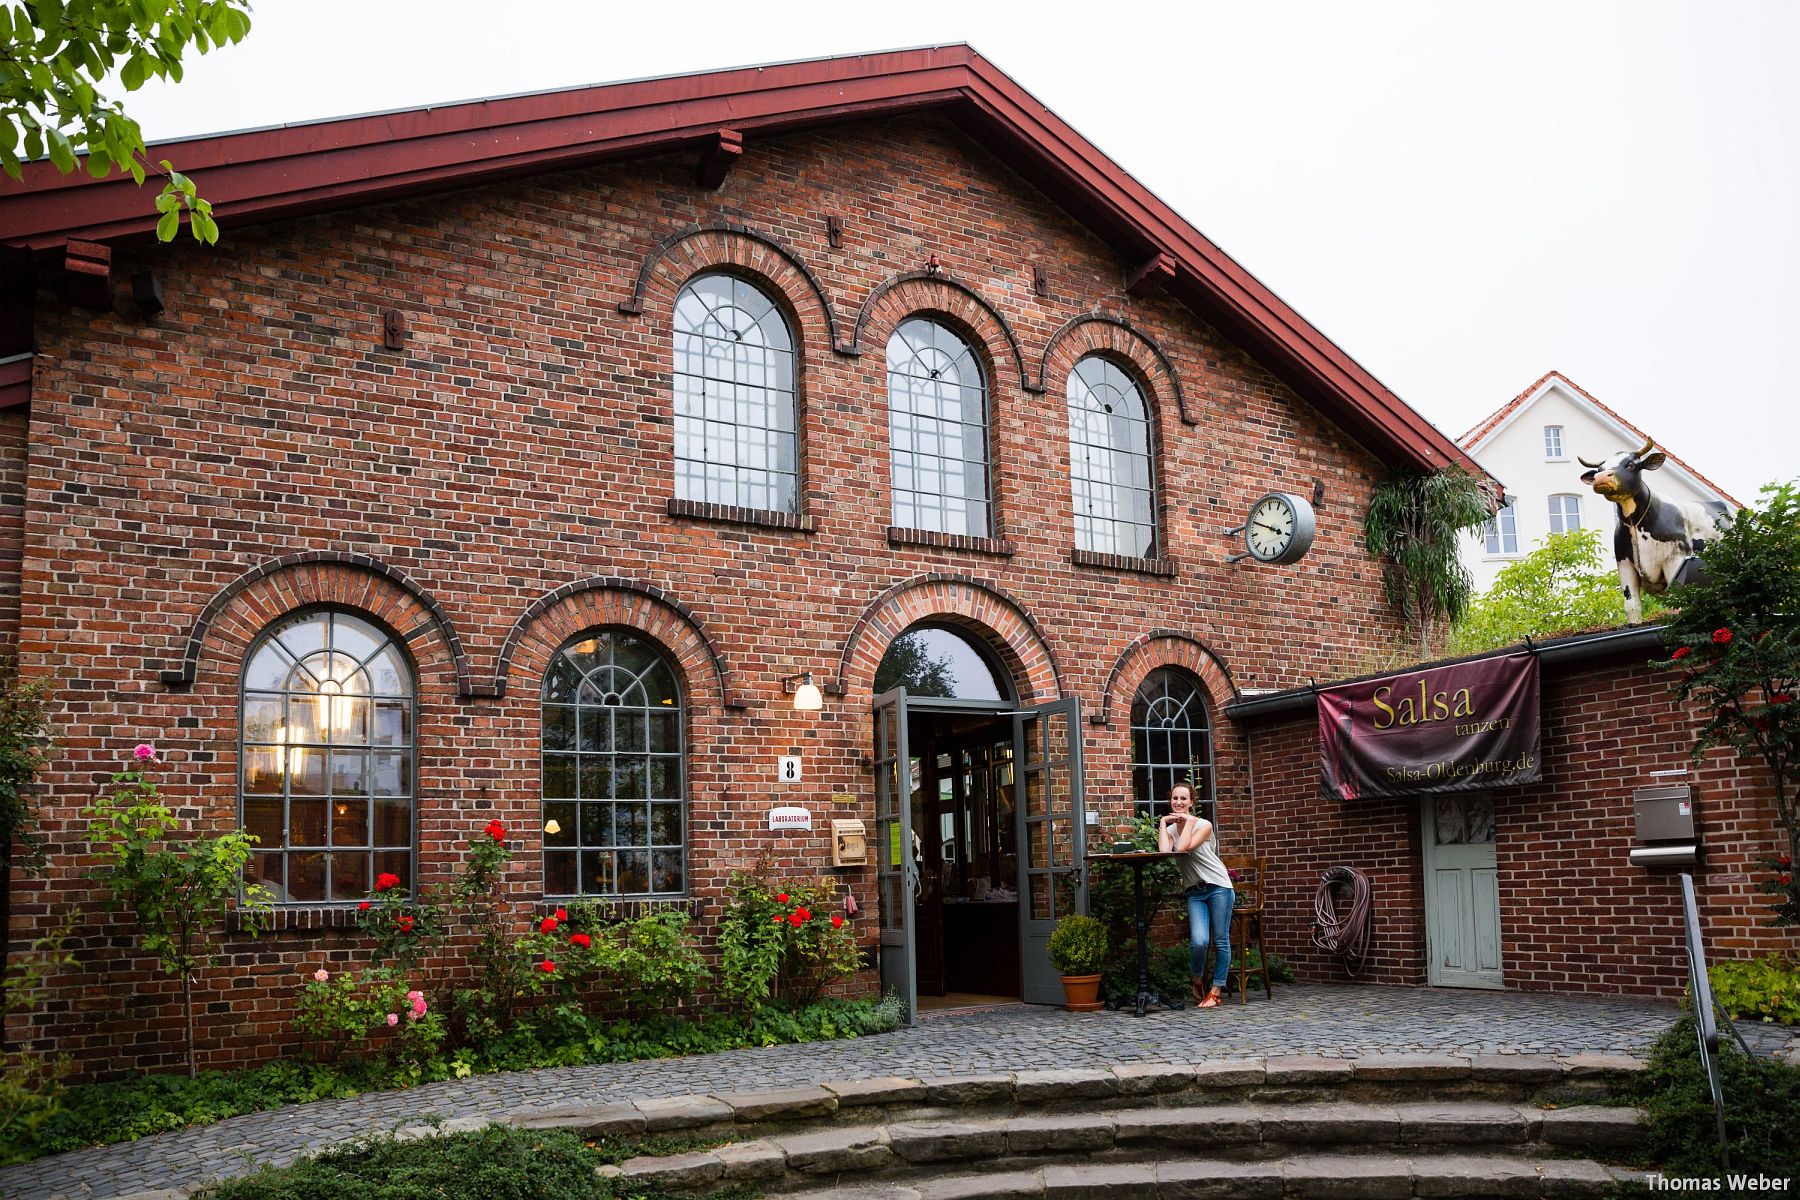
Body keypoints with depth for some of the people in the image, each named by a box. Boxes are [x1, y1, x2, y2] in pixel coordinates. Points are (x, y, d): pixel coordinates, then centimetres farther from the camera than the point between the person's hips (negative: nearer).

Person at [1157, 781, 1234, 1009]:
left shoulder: (1204, 825, -3)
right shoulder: (1170, 829, 8)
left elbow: (1184, 846, -20)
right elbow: (1164, 850, -14)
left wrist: (1189, 820, -11)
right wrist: (1163, 823, -5)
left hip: (1218, 887, -2)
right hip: (1194, 891, 2)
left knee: (1221, 941, -1)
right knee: (1200, 941, -14)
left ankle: (1215, 991, 7)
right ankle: (1197, 982, 11)